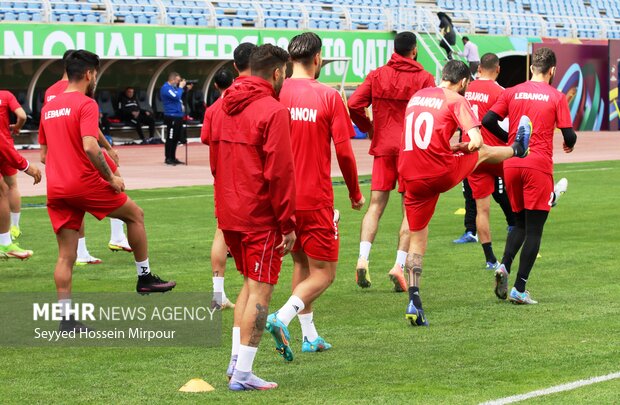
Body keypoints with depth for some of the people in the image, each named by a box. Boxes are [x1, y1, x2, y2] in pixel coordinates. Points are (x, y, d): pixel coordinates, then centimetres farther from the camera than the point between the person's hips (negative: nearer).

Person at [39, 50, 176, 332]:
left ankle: (66, 318, 3)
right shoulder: (86, 104, -9)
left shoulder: (48, 108, 14)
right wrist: (110, 178, -12)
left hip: (56, 190, 7)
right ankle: (145, 278, 22)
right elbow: (90, 147, -22)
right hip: (85, 184, -6)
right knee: (135, 214, 16)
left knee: (66, 256, 7)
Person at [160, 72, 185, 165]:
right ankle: (168, 158, -2)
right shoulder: (166, 88, -13)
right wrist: (181, 87, -10)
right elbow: (176, 96, -24)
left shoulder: (173, 87, 16)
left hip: (178, 116, 10)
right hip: (171, 116, -10)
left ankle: (173, 158, 18)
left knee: (176, 138, 12)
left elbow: (181, 97, 22)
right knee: (170, 138, -6)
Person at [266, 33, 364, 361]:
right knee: (324, 273, 2)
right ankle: (283, 318, -21)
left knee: (301, 263, 21)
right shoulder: (328, 97, -10)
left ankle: (309, 335, 23)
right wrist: (355, 193, 5)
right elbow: (344, 152, -9)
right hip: (316, 197, -5)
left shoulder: (276, 94, -1)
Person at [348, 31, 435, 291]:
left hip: (383, 148, 2)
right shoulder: (423, 78, -4)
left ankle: (363, 258, -12)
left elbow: (353, 105, -5)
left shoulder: (377, 76, 4)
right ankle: (399, 264, -6)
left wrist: (368, 128, 11)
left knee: (376, 206, 6)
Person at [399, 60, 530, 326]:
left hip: (412, 178, 5)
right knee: (483, 152, 24)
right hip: (443, 173, -5)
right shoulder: (456, 100, -4)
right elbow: (476, 141, -13)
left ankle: (414, 301, 3)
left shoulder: (416, 96, 15)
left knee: (417, 237, 13)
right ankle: (517, 150, 57)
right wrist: (466, 147, 9)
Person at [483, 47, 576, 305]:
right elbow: (569, 135, -4)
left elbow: (488, 121, 2)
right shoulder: (556, 97, -1)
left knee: (520, 222, 19)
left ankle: (504, 266, -6)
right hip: (539, 167, -4)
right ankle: (519, 290, -5)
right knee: (534, 229, 1)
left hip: (511, 165, 4)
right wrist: (569, 144, 20)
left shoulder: (512, 92, 7)